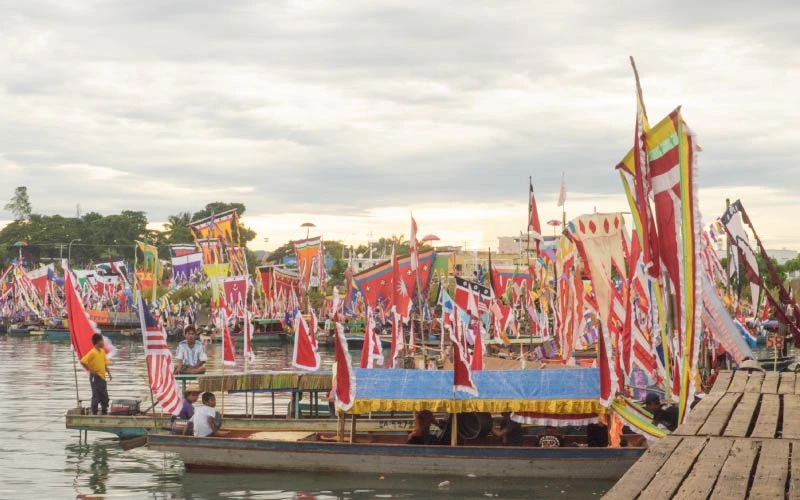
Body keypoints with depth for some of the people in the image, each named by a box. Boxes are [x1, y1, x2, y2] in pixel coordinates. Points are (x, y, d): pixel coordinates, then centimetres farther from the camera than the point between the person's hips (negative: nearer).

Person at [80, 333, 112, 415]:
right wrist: (90, 370, -15)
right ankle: (94, 414, 1)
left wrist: (108, 373, 7)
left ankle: (105, 413, 20)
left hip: (102, 377, 8)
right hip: (95, 377, -8)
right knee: (96, 396, -5)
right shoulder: (92, 352, -15)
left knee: (105, 397, 11)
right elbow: (83, 362, -19)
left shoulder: (102, 351, 9)